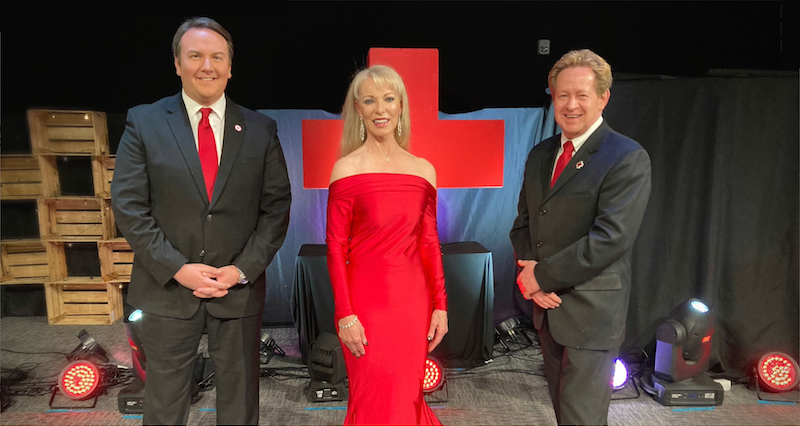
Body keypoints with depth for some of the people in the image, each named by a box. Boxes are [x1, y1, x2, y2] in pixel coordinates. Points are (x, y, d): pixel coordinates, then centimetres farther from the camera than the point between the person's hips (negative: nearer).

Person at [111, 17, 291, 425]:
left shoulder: (260, 129, 1)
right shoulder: (144, 122, -1)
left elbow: (276, 207, 0)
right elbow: (128, 205, -5)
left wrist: (242, 269, -10)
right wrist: (177, 268, -13)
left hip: (240, 288, 1)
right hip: (168, 288, 0)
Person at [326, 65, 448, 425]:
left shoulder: (423, 170, 6)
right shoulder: (346, 168, -4)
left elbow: (429, 243, 9)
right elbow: (335, 247, -5)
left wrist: (440, 305, 5)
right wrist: (344, 314, -10)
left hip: (414, 301, 4)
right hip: (366, 300, -3)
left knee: (408, 397, 14)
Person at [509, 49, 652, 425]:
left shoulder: (628, 159, -13)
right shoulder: (540, 154, 9)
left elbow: (610, 237, -21)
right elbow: (523, 222, 10)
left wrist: (542, 275, -17)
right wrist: (528, 272, -8)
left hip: (591, 311, -6)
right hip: (547, 305, 7)